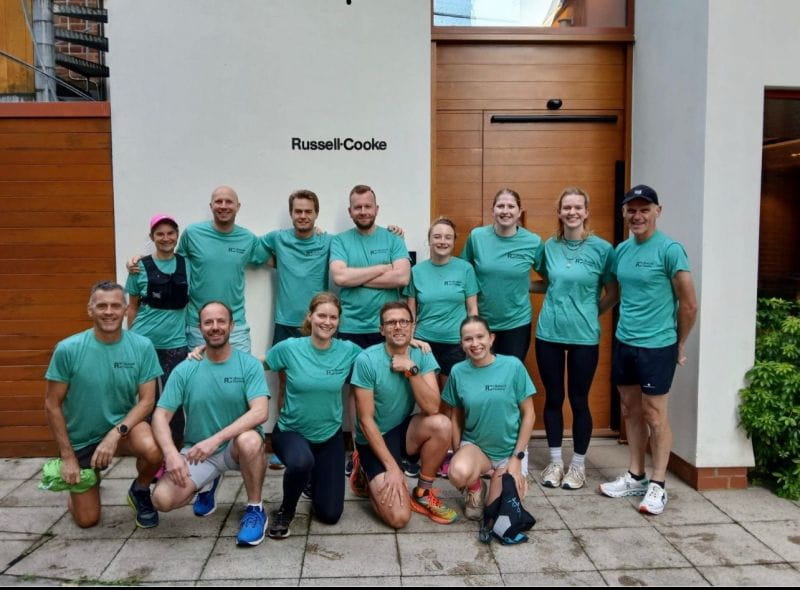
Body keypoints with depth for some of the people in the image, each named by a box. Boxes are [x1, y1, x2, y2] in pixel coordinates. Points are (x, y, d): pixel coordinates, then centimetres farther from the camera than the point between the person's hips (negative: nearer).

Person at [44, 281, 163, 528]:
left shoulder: (142, 346, -15)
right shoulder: (68, 349, -17)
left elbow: (146, 401, -12)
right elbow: (52, 405, -9)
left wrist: (115, 434, -26)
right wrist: (68, 457, -10)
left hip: (123, 425, 0)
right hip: (81, 439, 0)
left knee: (153, 449, -34)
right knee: (87, 520, 6)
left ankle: (140, 491, 1)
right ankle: (83, 481, 40)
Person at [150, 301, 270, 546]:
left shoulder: (249, 364, -11)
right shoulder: (184, 370, -4)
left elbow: (260, 412, -23)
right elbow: (160, 416, -7)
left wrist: (216, 439, -34)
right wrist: (171, 453, -26)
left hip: (236, 446, -2)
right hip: (196, 451, 2)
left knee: (250, 440, -37)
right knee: (162, 500, -20)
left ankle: (255, 509, -11)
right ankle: (208, 483, 15)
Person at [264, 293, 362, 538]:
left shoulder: (349, 351, -10)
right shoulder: (289, 348, -14)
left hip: (330, 436, 2)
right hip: (291, 431, -2)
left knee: (330, 515, 2)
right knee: (302, 461, -39)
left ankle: (314, 477, 37)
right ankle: (285, 511, -5)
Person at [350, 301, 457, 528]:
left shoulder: (422, 355, -8)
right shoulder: (366, 360, -19)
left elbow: (432, 408, -19)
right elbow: (366, 421, -18)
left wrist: (411, 370, -28)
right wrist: (392, 467, -20)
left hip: (404, 431, 4)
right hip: (374, 439, -4)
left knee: (441, 424, -29)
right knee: (398, 517, -18)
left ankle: (422, 494, -5)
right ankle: (365, 472, 13)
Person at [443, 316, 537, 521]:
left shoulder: (513, 366, -13)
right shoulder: (458, 372, -7)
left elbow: (528, 414, -6)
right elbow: (457, 417, 4)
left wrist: (517, 457, -9)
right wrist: (458, 453, -1)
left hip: (510, 450, 0)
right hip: (474, 446, 1)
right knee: (458, 473, -32)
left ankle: (498, 478, 22)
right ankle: (476, 488, 5)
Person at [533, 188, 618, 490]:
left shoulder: (601, 248, -6)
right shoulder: (550, 246, 5)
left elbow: (613, 293, 0)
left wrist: (589, 314, 1)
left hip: (583, 336, -3)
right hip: (549, 333, 3)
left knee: (579, 400, 6)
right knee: (553, 398, 10)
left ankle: (578, 464, 22)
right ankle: (555, 460, 25)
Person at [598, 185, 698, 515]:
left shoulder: (669, 249, -12)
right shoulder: (621, 250, 7)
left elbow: (689, 304, -8)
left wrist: (679, 344, 0)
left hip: (657, 347, -6)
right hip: (624, 343, 7)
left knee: (655, 416, 2)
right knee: (630, 411, 14)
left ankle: (658, 485, 16)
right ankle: (635, 477, 28)